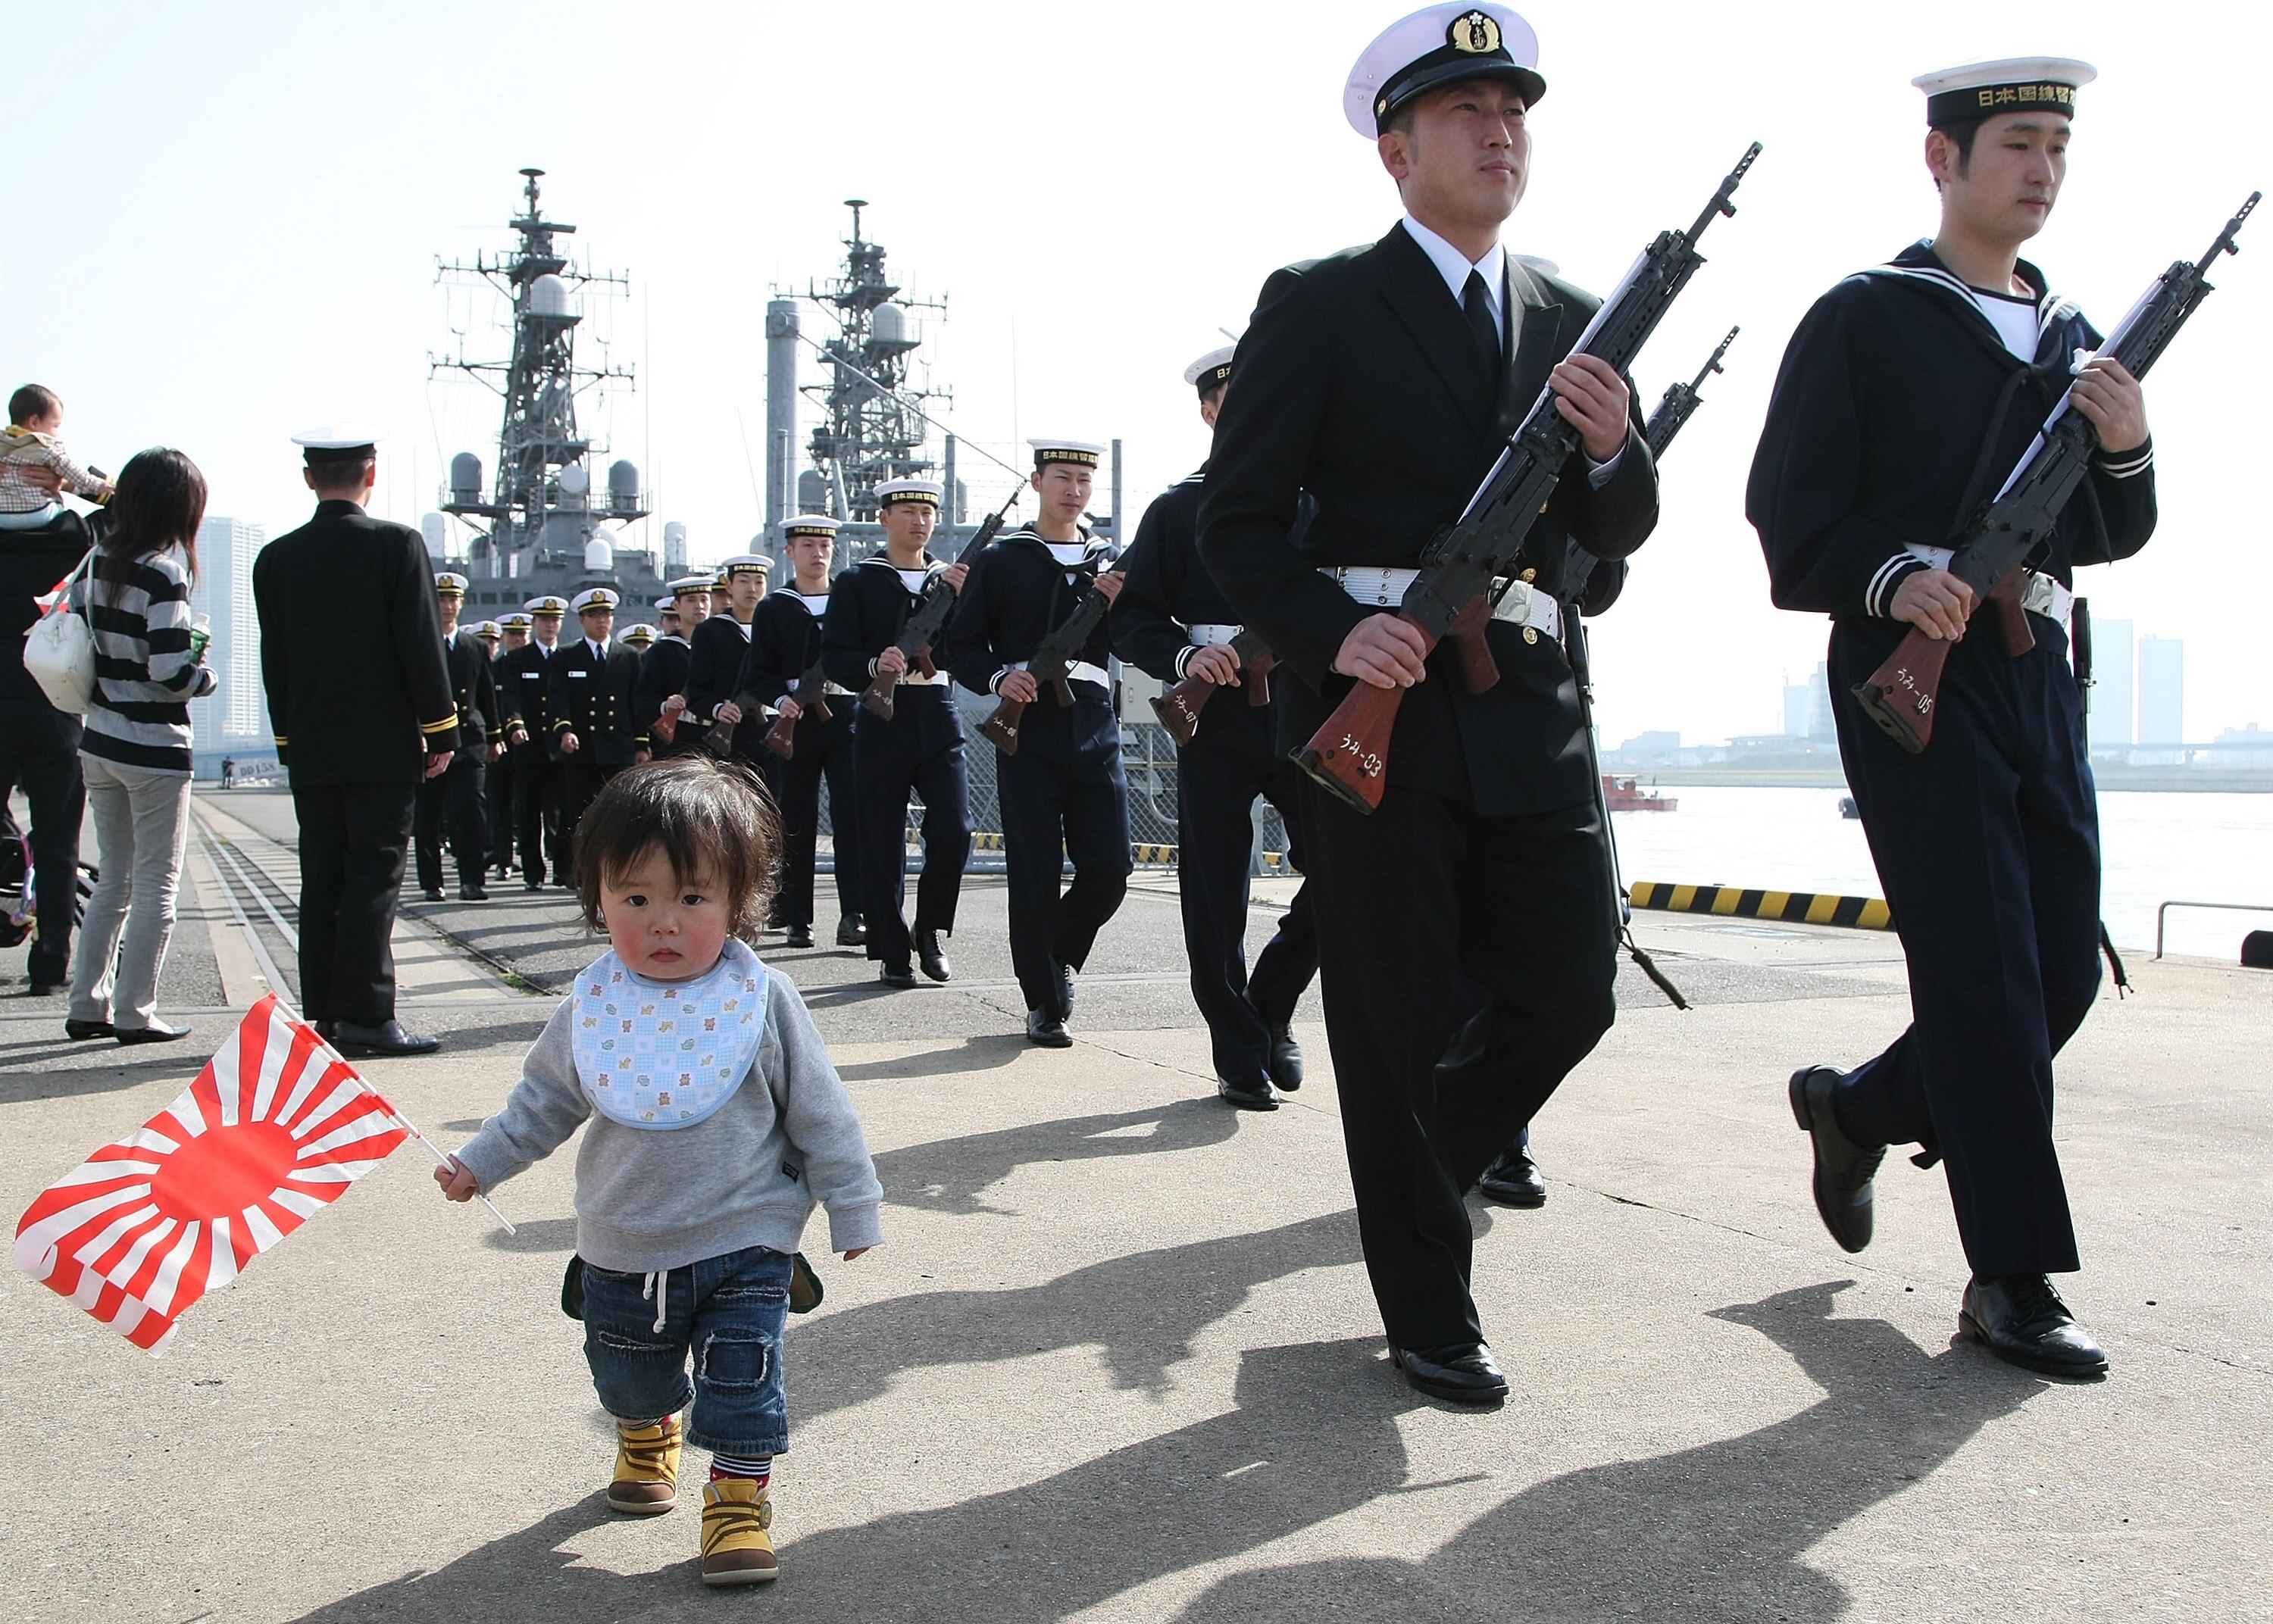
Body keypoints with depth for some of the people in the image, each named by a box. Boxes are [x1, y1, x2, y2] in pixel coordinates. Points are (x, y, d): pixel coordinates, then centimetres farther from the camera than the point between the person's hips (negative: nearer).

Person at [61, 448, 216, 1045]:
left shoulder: (98, 562, 5)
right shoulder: (163, 571, -17)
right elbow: (170, 670, -22)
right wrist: (207, 676, -4)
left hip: (100, 743, 7)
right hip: (153, 749, -7)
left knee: (114, 880, 17)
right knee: (157, 885, 4)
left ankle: (89, 1006, 18)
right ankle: (135, 1013, 7)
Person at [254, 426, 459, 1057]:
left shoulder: (277, 557, 6)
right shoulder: (396, 544, -7)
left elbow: (273, 662, 10)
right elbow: (422, 646, -9)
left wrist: (290, 741, 17)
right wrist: (440, 731, -1)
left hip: (310, 752, 4)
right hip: (383, 748, -4)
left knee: (322, 881, 8)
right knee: (373, 878, -4)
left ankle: (324, 1013, 11)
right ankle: (366, 1016, -7)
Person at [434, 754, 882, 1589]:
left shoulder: (762, 1001, -16)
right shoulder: (593, 1007, -8)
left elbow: (819, 1111, -7)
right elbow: (544, 1098, 9)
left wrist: (852, 1204, -2)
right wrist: (480, 1162, 11)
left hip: (745, 1245, -4)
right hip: (623, 1251, 4)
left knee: (741, 1379, -2)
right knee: (626, 1378, 23)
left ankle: (739, 1496, 20)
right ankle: (649, 1434, 53)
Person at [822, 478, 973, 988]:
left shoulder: (953, 579, 15)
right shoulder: (857, 583, 6)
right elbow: (833, 657, -1)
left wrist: (963, 600, -10)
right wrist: (874, 666, -21)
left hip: (939, 720, 2)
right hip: (881, 721, -2)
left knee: (954, 831, -10)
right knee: (883, 844, 0)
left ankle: (929, 928, 11)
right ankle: (892, 953, 8)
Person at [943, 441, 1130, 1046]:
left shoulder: (1108, 563, 16)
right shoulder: (1001, 559, 5)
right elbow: (962, 645, 3)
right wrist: (998, 679, -16)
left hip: (1095, 725, 4)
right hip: (1028, 726, -3)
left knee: (1110, 868, -1)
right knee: (1035, 872, -3)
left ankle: (1056, 958, 26)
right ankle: (1044, 1003, 9)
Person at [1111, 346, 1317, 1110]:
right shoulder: (1178, 510, 8)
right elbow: (1131, 618, 2)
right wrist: (1186, 656, -17)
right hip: (1217, 714, -2)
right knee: (1217, 896, -1)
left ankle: (1270, 1006, 16)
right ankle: (1241, 1055, 12)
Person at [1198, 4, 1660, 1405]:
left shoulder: (1573, 320, 13)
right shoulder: (1321, 306, -1)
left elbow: (1618, 534, 13)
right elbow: (1237, 521, -3)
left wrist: (1615, 446, -9)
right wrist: (1336, 631, -19)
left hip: (1532, 710, 5)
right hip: (1374, 700, -4)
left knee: (1570, 994, 3)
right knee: (1401, 1022, 3)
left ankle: (1418, 1171, 32)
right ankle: (1431, 1313, 18)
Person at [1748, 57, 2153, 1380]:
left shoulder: (2073, 334, 18)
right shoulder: (1864, 319, -1)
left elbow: (2112, 536, 19)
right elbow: (1791, 513, -6)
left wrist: (2127, 448, -2)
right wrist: (1894, 579, -23)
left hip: (2040, 674, 7)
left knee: (2063, 976, 6)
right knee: (1984, 981, -7)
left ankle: (1859, 1108, 30)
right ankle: (2016, 1280, 1)